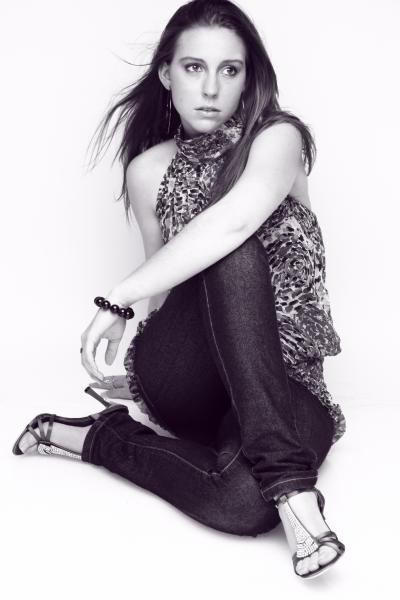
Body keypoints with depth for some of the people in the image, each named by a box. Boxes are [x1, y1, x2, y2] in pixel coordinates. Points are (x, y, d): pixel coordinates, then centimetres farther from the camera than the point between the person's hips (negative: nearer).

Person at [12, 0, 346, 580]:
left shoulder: (278, 138, -4)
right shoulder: (149, 170, 7)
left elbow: (233, 220, -26)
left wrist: (118, 298, -27)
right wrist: (150, 373, 6)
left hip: (277, 378, -2)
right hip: (187, 376, 3)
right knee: (231, 258, -35)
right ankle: (287, 477, -32)